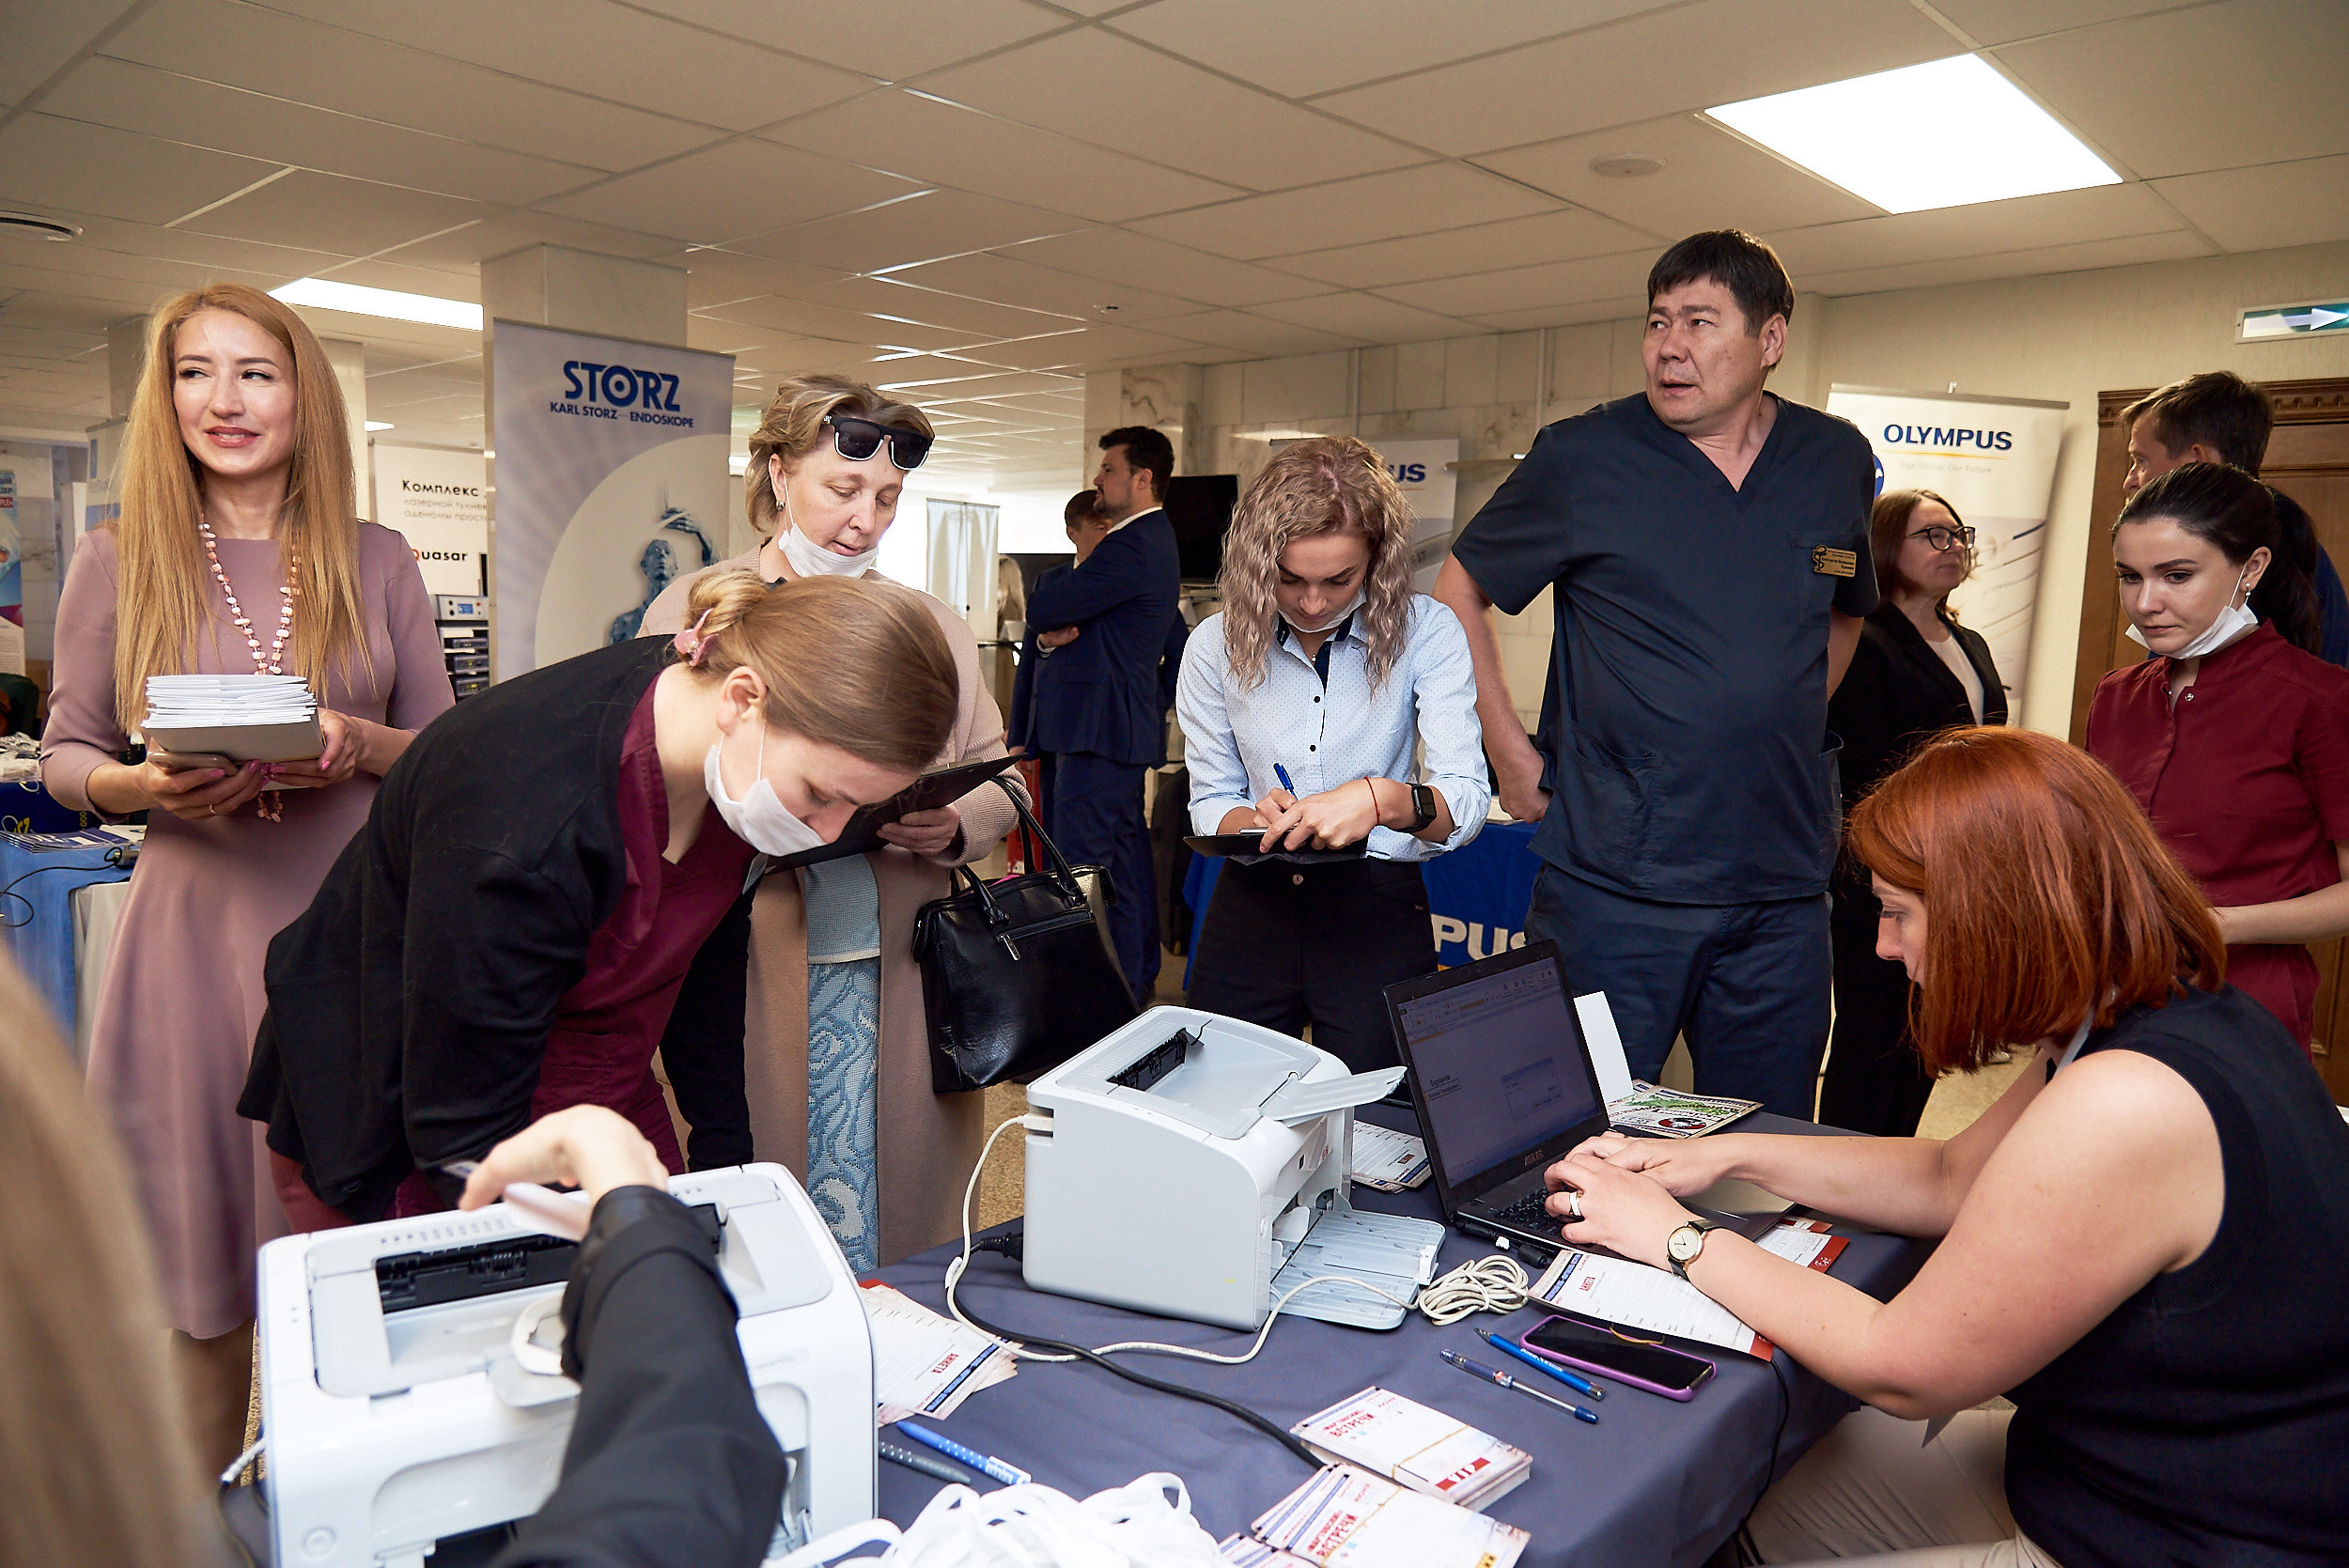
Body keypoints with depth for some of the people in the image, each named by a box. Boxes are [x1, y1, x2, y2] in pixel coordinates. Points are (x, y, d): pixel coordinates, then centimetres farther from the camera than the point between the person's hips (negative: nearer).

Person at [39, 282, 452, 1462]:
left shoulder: (376, 562, 4)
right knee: (199, 1251, 9)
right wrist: (148, 787, -15)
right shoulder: (118, 562, 2)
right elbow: (66, 755, 6)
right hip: (197, 929, 0)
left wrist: (360, 746, -14)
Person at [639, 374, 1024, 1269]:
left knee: (905, 1212, 8)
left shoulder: (932, 626, 15)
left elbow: (1002, 782, 12)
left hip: (898, 983, 3)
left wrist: (954, 827, -9)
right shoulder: (690, 614, 4)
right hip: (751, 982, -2)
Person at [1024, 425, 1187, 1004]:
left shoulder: (1129, 548, -17)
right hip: (1131, 722, 11)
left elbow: (1040, 608, -17)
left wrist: (1053, 622, 7)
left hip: (1101, 725, -11)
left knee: (1082, 861, -9)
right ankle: (1139, 975, 25)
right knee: (1127, 854, 16)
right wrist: (1055, 631, -1)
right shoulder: (1156, 540, 18)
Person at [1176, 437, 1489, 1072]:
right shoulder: (1216, 644, -2)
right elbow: (1209, 804, 1)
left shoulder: (1424, 632, -9)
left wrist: (1383, 798, -38)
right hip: (1251, 910, 2)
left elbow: (1466, 801, -17)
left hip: (1378, 916, -1)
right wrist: (1260, 820, -22)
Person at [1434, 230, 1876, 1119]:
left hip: (1784, 888, 4)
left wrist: (1792, 729, 13)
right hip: (1612, 886, -3)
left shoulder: (1839, 462, 8)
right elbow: (1459, 591, 5)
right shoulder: (1583, 457, -4)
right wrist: (1510, 752, -1)